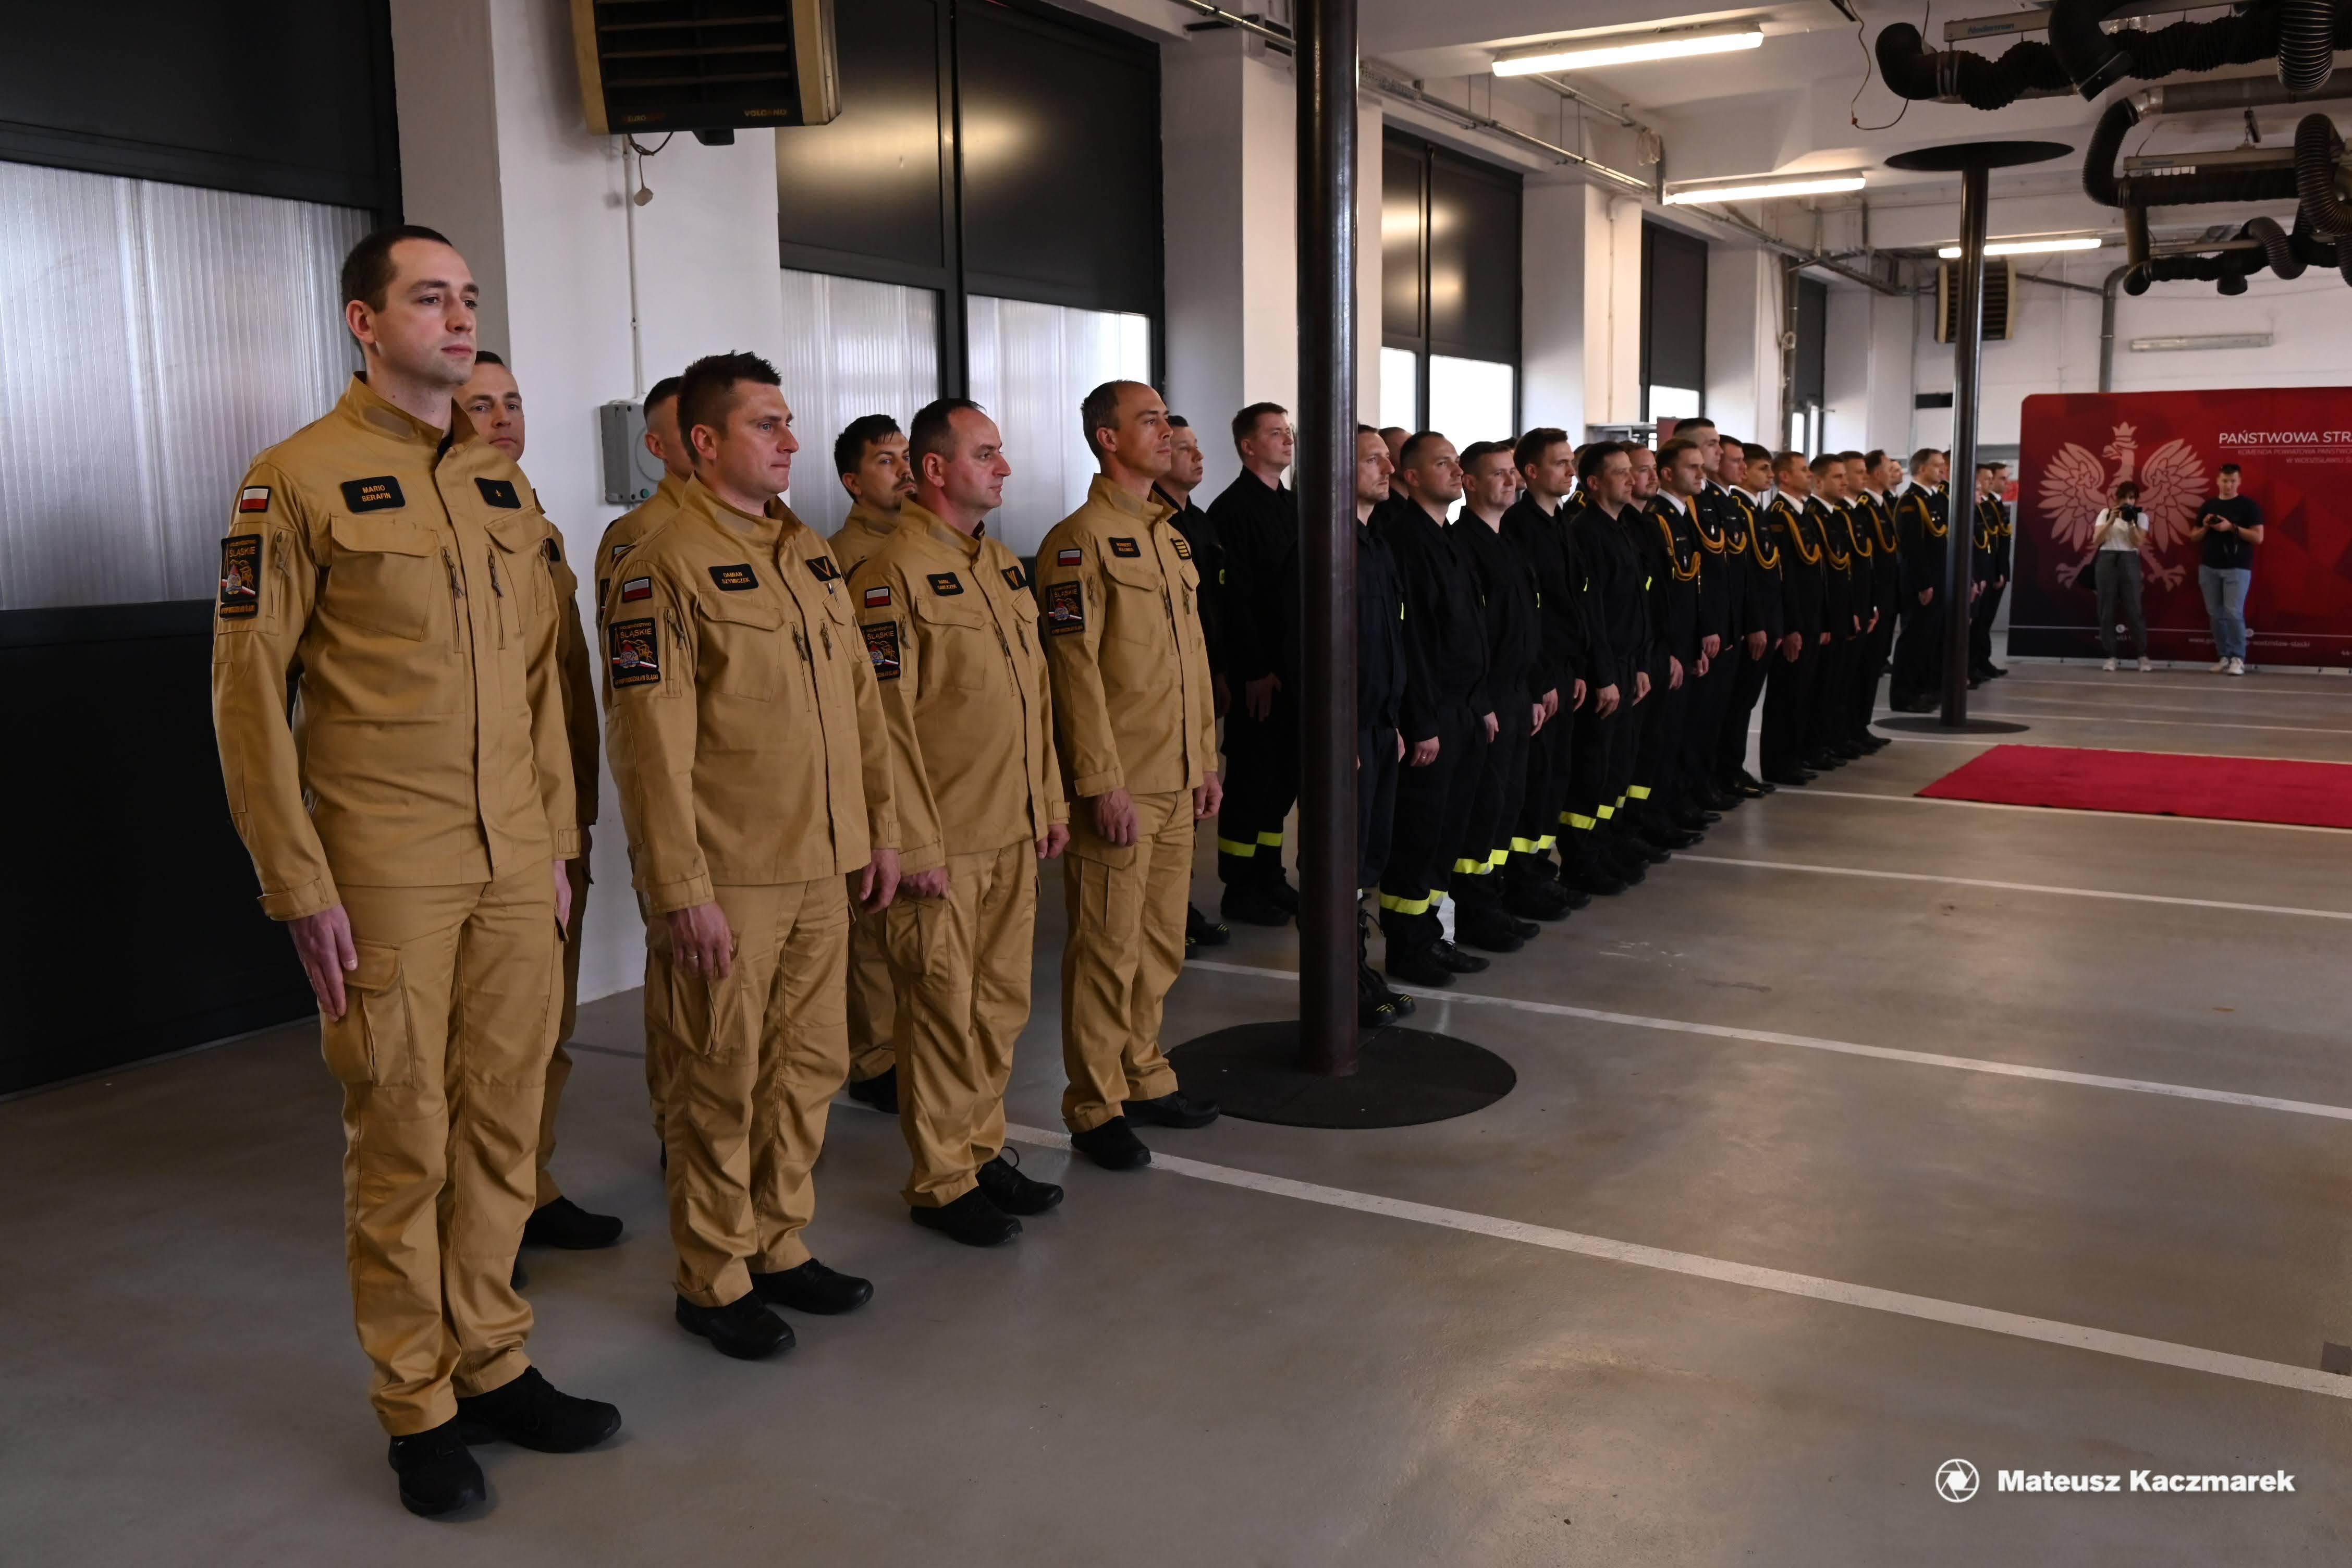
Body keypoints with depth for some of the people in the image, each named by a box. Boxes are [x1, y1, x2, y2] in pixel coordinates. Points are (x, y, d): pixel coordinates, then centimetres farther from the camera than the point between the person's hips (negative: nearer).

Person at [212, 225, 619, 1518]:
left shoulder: (504, 484, 12)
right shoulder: (298, 479, -6)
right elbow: (248, 688, -7)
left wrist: (557, 838, 11)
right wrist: (300, 882, -11)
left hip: (514, 871, 5)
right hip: (386, 875, -5)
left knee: (503, 1124, 12)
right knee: (403, 1142, 5)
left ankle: (493, 1363, 28)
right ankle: (416, 1405, 21)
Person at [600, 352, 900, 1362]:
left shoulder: (811, 554, 13)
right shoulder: (665, 566, -11)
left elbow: (860, 702, 17)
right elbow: (651, 743, -15)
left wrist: (881, 827, 14)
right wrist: (681, 890, -17)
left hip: (821, 871, 7)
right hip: (728, 881, -7)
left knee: (810, 1068, 15)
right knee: (722, 1087, 5)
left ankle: (780, 1247, 32)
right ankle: (713, 1280, 21)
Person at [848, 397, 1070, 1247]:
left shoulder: (1004, 565, 14)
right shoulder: (894, 573, -13)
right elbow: (884, 721, -16)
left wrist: (1050, 801, 15)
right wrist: (915, 844, -17)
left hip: (1015, 836, 8)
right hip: (945, 847, -8)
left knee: (1002, 1004, 15)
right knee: (945, 1014, 3)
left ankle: (984, 1149, 30)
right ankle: (940, 1183, 16)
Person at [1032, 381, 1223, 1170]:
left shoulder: (1171, 536, 15)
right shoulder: (1079, 540, -11)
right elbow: (1076, 670, -16)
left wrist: (1205, 758, 15)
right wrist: (1104, 784, -18)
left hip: (1177, 784, 8)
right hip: (1118, 787, -8)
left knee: (1161, 943, 15)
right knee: (1107, 950, 0)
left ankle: (1144, 1078, 29)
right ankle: (1095, 1107, 11)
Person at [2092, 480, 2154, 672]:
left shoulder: (2141, 516, 7)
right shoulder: (2105, 514, 8)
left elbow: (2139, 544, -5)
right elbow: (2096, 541, -2)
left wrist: (2131, 522, -14)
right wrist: (2111, 521, -10)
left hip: (2129, 561, -1)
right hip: (2106, 560, 1)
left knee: (2134, 608, -5)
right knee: (2107, 608, -1)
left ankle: (2142, 656, 0)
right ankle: (2110, 657, 2)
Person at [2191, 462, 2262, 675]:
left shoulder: (2248, 505, 0)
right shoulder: (2208, 506, 13)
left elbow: (2258, 538, -6)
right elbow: (2194, 536, 17)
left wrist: (2232, 527, -17)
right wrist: (2205, 527, -4)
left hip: (2237, 568, -4)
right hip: (2209, 568, 5)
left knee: (2233, 613, -13)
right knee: (2216, 614, 4)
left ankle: (2238, 658, -7)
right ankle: (2224, 656, 10)